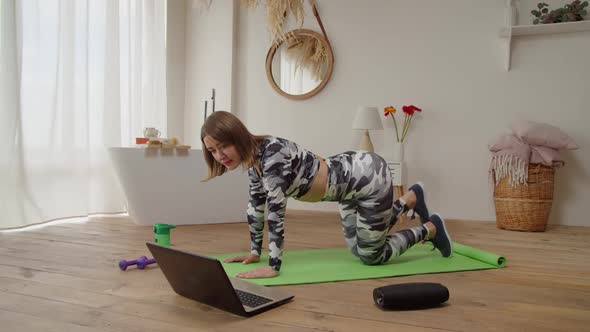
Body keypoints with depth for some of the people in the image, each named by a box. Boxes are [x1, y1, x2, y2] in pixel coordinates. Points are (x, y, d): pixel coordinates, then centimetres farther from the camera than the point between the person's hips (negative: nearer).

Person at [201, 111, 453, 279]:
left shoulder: (271, 153, -31)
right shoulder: (252, 157, -4)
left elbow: (276, 210, -33)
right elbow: (256, 204, 5)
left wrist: (273, 267, -31)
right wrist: (254, 251, 7)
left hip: (370, 177, -8)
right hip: (351, 176, 9)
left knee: (371, 256, 5)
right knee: (358, 248, 24)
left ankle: (430, 228, 26)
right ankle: (411, 198, 40)